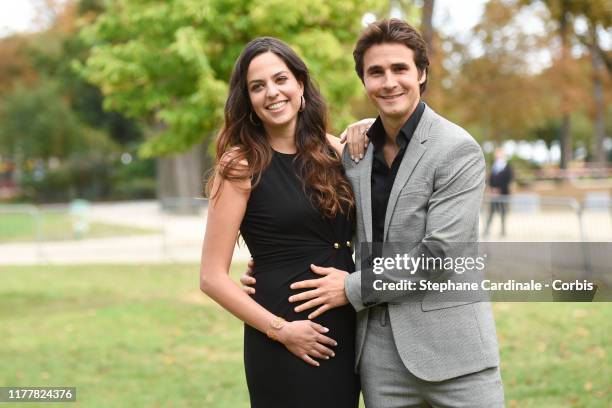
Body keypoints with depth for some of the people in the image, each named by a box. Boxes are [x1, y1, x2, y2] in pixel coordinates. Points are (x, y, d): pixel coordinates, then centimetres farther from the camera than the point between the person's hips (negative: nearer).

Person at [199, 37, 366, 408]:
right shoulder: (241, 166, -9)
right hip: (286, 345, -5)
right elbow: (212, 277, -9)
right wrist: (279, 330, -15)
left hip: (346, 332, 5)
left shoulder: (333, 150, 5)